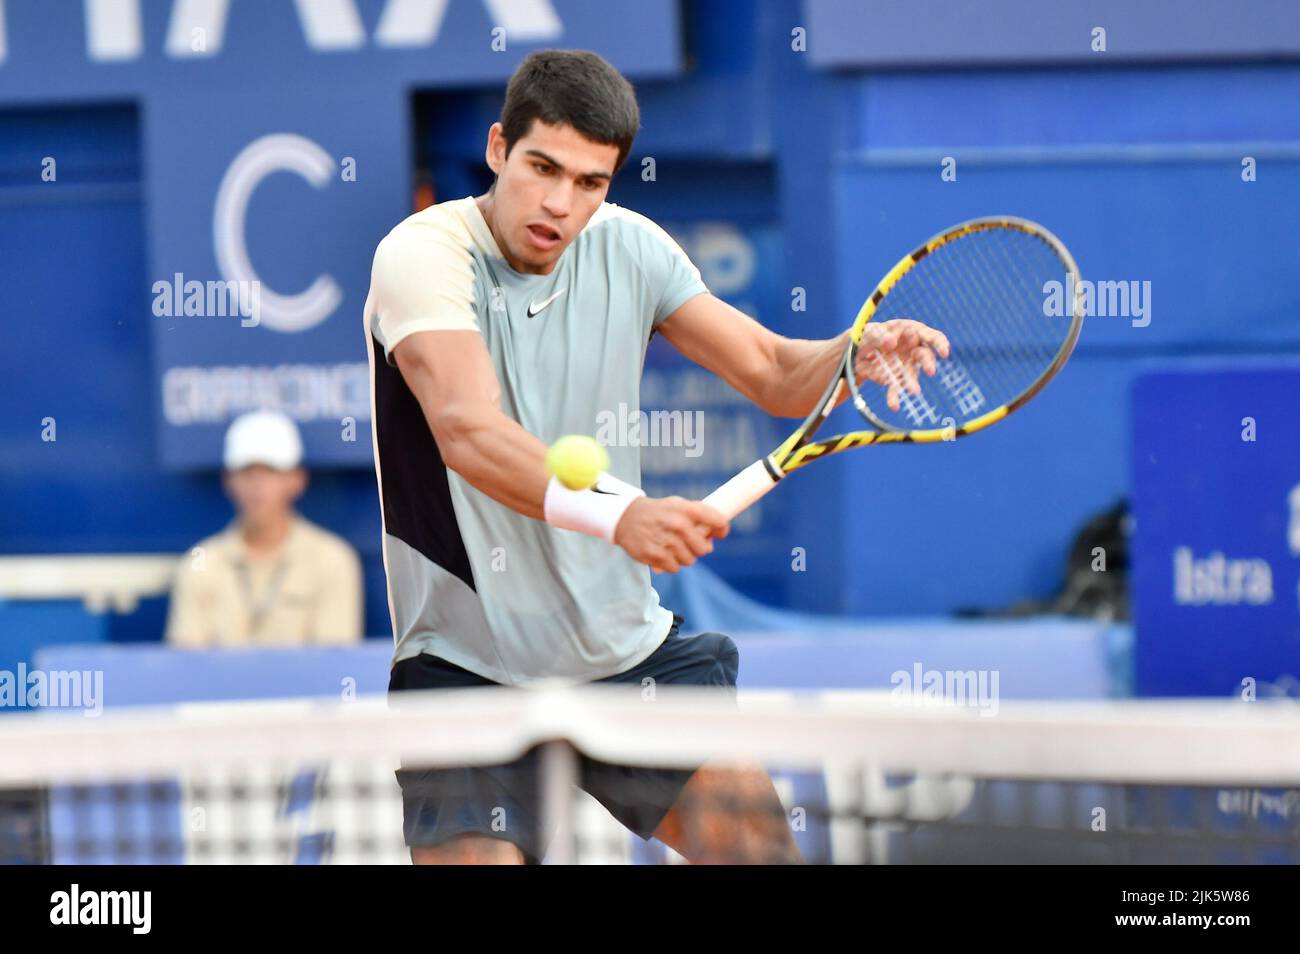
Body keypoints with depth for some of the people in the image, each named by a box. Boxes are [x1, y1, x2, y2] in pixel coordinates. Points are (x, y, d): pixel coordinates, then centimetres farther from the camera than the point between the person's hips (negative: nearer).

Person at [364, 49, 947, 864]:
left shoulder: (627, 248, 2)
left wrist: (858, 352, -18)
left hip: (628, 647, 5)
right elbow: (469, 431, -31)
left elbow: (773, 374, 6)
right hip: (467, 666, -4)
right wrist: (619, 514, -47)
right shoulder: (424, 253, -15)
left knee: (750, 824, -9)